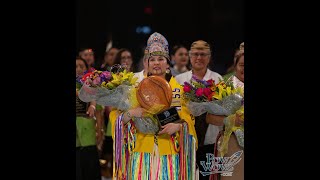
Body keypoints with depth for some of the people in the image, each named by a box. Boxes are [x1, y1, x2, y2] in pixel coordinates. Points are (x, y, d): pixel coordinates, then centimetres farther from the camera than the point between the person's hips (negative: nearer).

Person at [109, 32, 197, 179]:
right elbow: (116, 116, 3)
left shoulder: (179, 89, 8)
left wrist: (179, 126, -17)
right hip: (142, 152, 0)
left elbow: (188, 119, 3)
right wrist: (130, 113, -17)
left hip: (169, 155, 0)